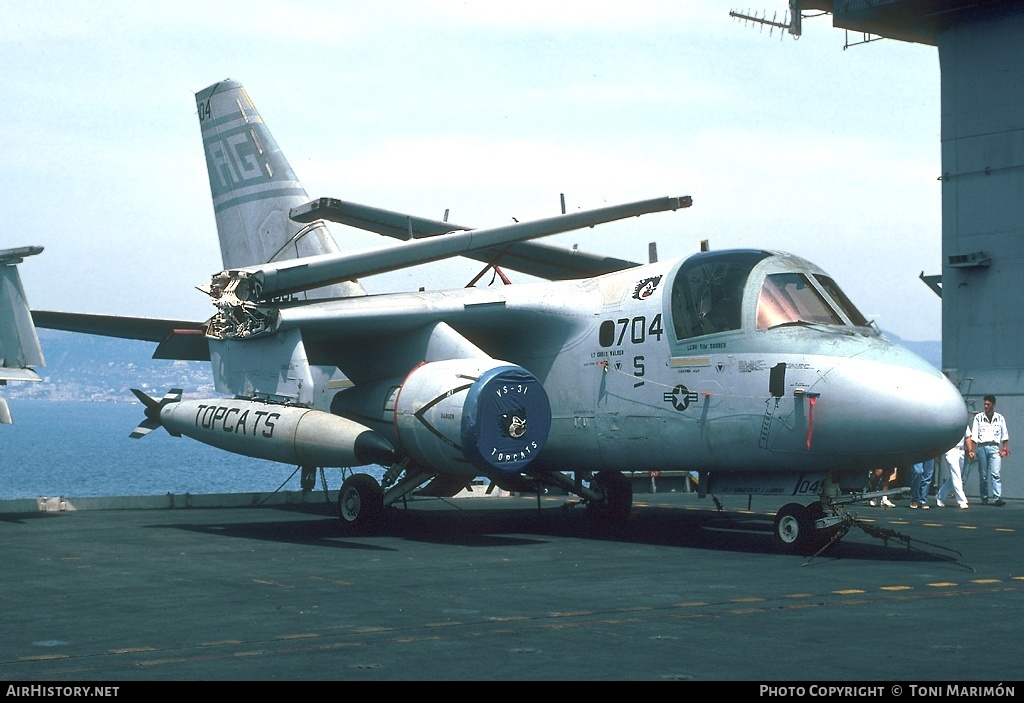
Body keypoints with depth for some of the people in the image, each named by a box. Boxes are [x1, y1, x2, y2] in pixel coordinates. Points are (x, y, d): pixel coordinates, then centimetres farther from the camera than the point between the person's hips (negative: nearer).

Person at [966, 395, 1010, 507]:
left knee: (995, 473, -14)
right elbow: (973, 436, 4)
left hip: (994, 447, -1)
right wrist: (971, 450, -3)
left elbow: (1005, 435, 14)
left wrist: (1004, 449, 4)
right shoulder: (978, 417, 7)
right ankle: (984, 498, 10)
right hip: (981, 447, 1)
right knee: (983, 475, 2)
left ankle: (997, 498, -21)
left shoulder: (1000, 418, 10)